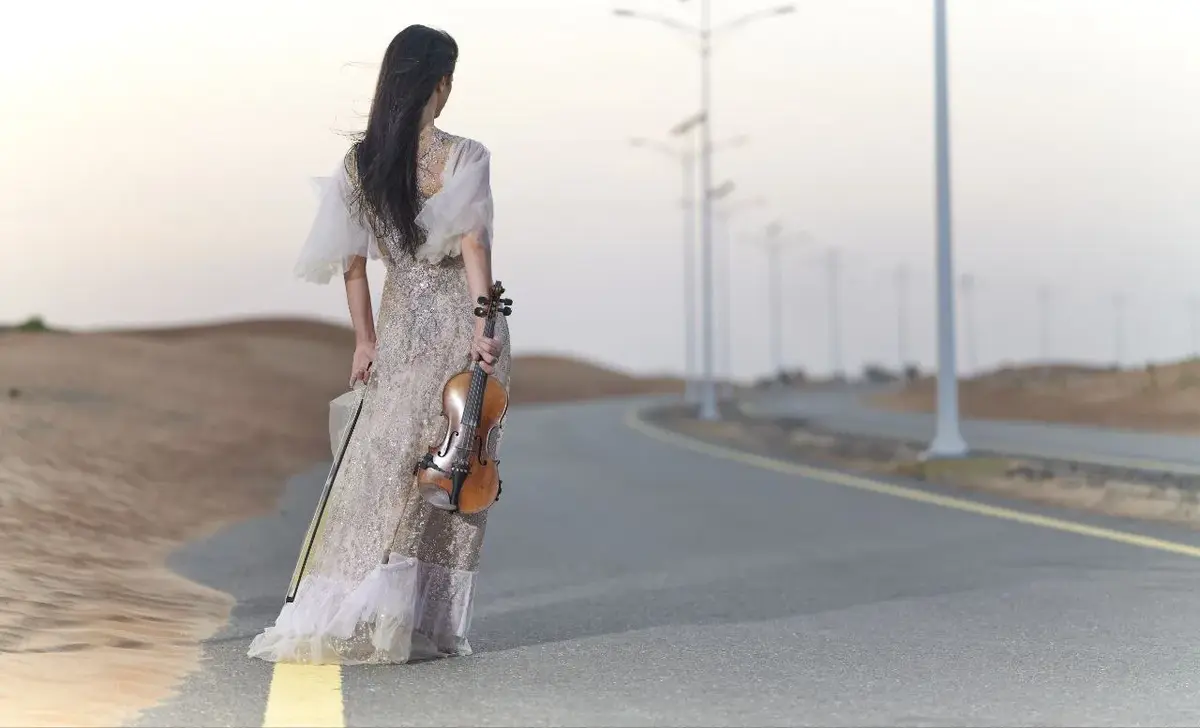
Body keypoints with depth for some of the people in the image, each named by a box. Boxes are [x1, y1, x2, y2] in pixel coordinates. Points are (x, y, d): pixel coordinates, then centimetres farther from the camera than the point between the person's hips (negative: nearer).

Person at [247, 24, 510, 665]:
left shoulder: (358, 162, 2)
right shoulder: (464, 157, -10)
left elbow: (352, 259, 5)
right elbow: (473, 245, -17)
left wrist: (364, 339, 12)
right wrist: (485, 328, -19)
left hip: (401, 324, 3)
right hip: (458, 323, -3)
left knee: (381, 466, 8)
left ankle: (342, 619, 3)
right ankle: (423, 625, 7)